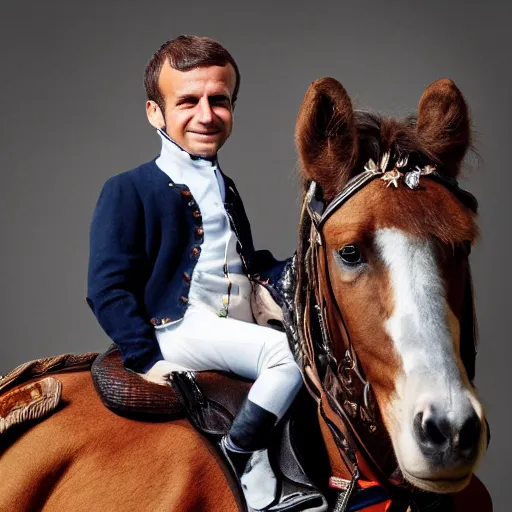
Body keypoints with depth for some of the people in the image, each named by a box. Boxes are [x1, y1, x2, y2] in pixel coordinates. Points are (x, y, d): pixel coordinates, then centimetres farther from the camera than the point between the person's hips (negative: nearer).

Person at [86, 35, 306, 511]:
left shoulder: (225, 188, 22)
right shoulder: (128, 191, -2)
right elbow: (108, 289, -8)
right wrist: (147, 360, -18)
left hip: (238, 328, 8)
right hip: (179, 328, -8)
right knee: (288, 351, -27)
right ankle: (232, 459, -16)